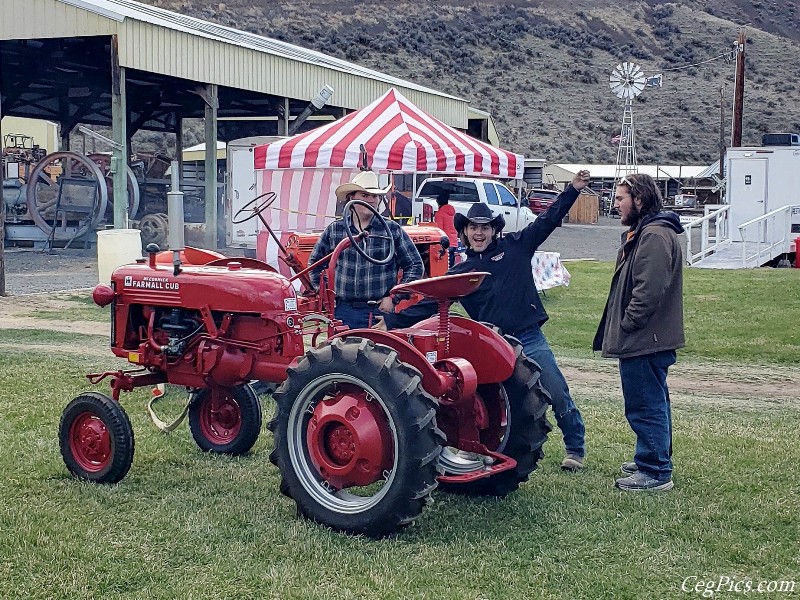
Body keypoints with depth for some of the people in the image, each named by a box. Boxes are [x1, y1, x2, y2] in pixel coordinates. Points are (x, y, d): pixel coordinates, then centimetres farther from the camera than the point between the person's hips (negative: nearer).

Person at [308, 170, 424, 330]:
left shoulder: (393, 230, 2)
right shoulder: (334, 230, 7)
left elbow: (415, 266, 5)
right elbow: (315, 262, 19)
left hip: (381, 311, -1)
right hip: (344, 311, 1)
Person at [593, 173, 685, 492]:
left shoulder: (655, 236, -18)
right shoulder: (641, 233, 17)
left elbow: (650, 291, -26)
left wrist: (626, 327, -17)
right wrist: (619, 330, 17)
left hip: (644, 342, -11)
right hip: (646, 339, 11)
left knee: (646, 406, -6)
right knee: (653, 404, 19)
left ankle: (655, 472, 0)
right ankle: (654, 460, 31)